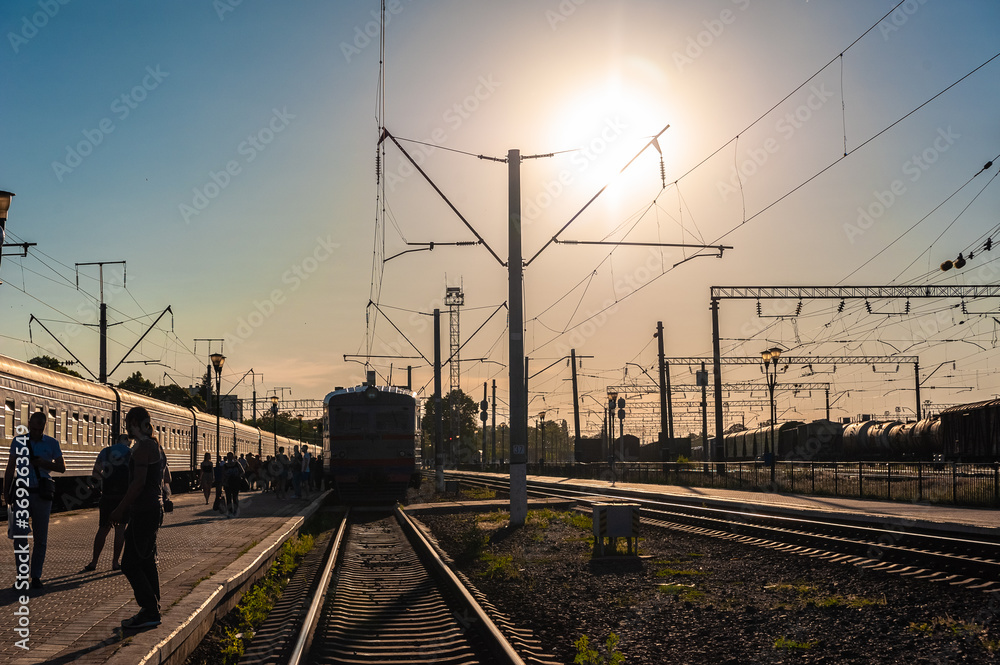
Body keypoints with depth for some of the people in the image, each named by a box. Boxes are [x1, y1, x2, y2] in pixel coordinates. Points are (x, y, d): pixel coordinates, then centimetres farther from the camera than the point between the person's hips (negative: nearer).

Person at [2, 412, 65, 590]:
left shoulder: (51, 443, 6)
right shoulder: (18, 441, 7)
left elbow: (62, 468, 8)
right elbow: (10, 469, 10)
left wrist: (44, 463, -10)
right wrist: (6, 492, 3)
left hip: (42, 495, 0)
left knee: (40, 538, 3)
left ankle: (36, 576, 12)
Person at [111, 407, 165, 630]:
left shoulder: (142, 447, -15)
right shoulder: (155, 445, 15)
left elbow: (139, 483, -21)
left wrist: (120, 509, -16)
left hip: (143, 511, -10)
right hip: (153, 508, 10)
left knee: (130, 564, -6)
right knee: (147, 562, 14)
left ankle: (150, 611, -7)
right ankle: (152, 611, 18)